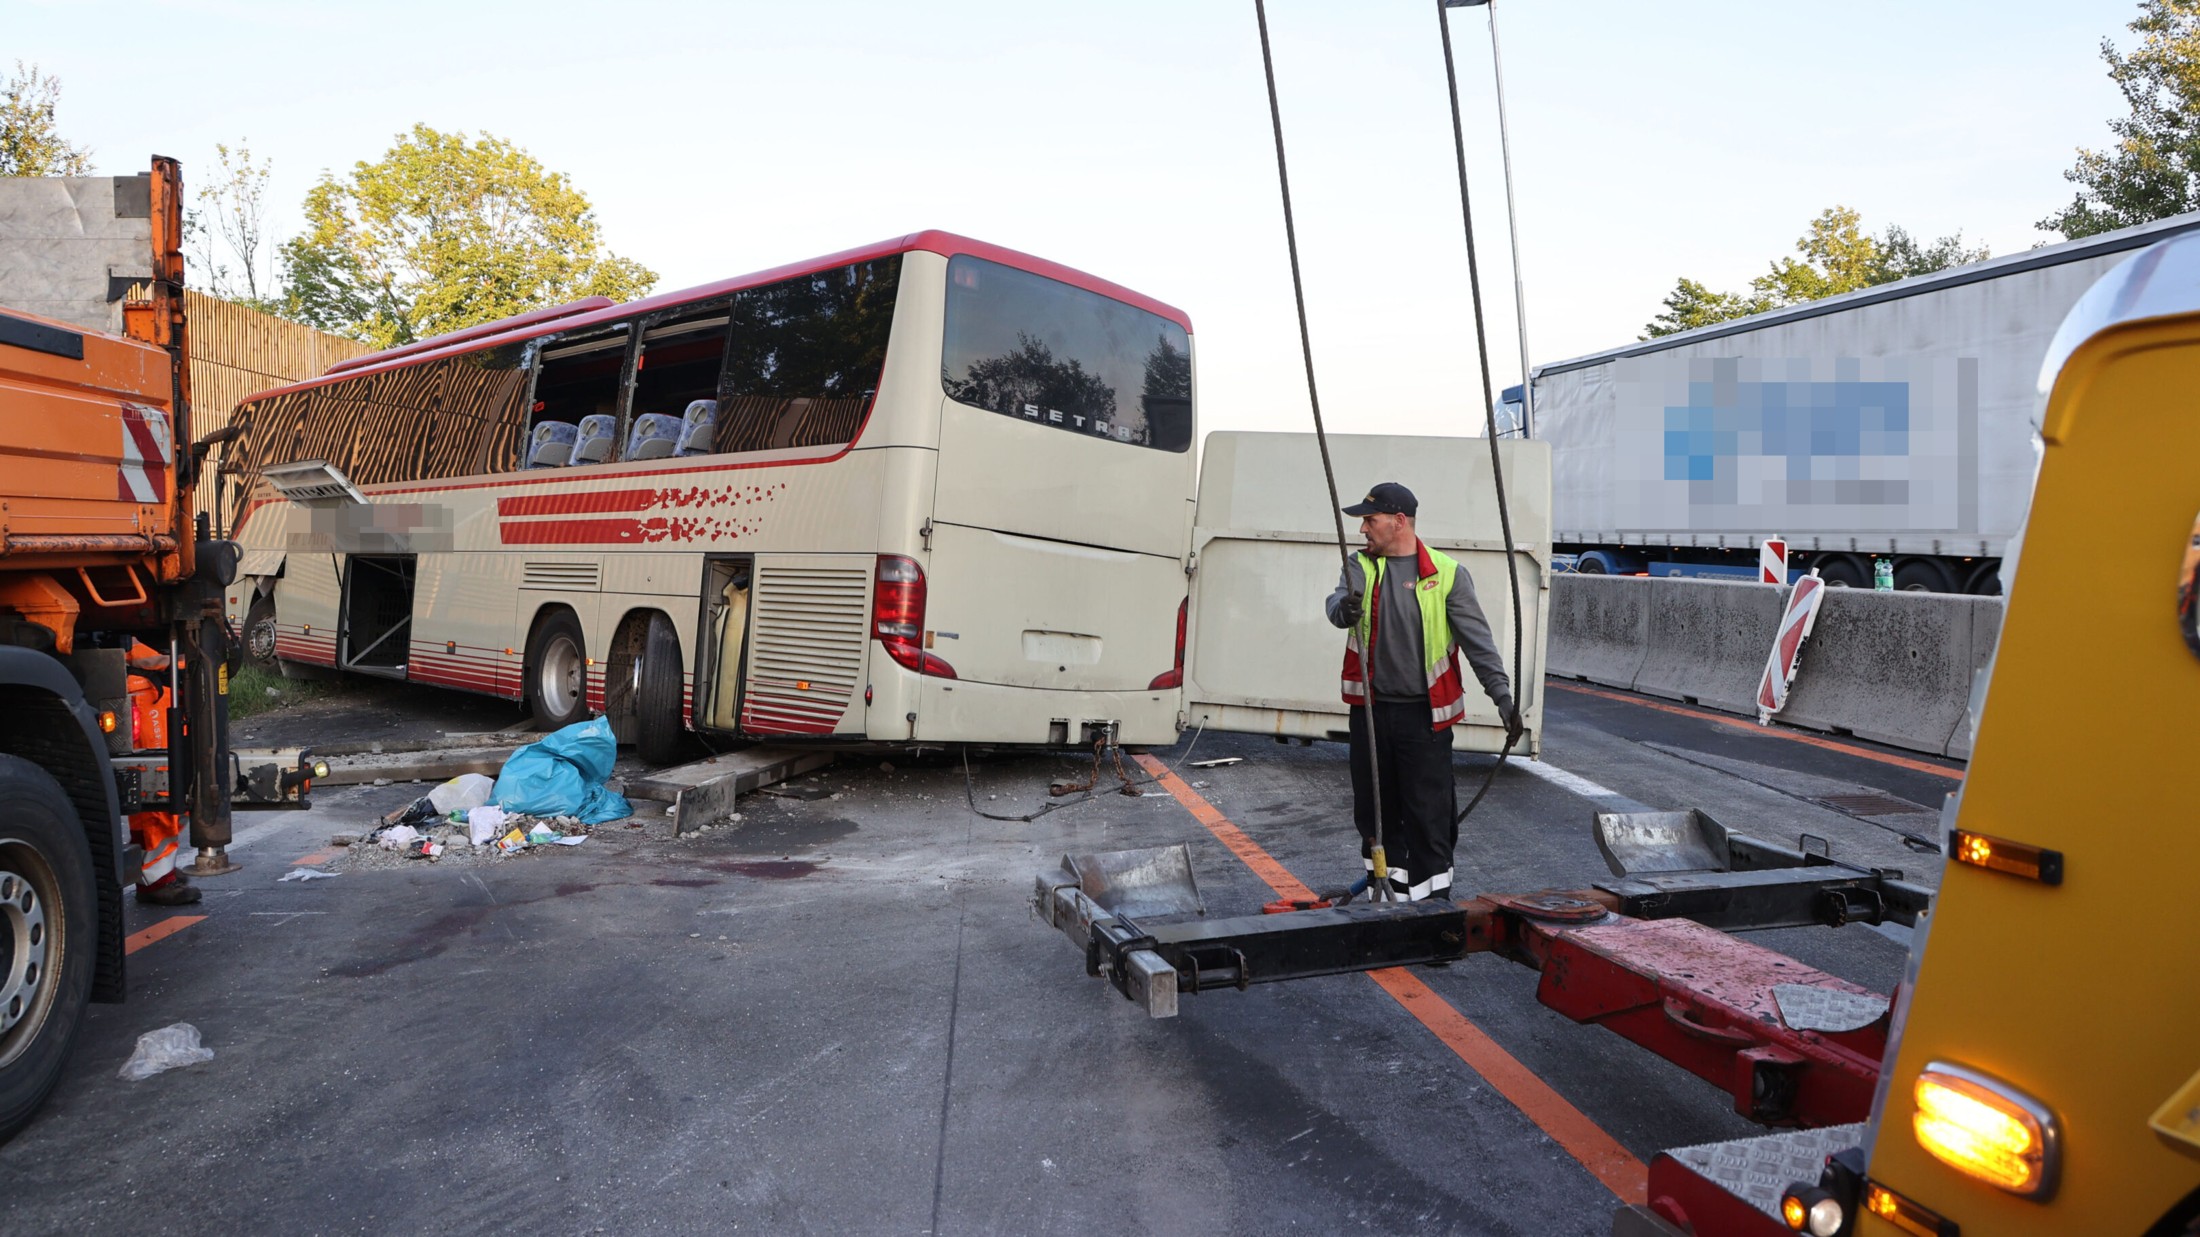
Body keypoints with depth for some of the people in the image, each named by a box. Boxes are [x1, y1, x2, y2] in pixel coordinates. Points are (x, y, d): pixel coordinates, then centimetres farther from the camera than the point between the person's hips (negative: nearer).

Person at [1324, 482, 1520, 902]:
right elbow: (1338, 604, -14)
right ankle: (1384, 889, 27)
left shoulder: (1446, 572, -2)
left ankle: (1433, 896, 9)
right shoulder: (1361, 565, 6)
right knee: (1373, 808, 11)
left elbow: (1477, 639, -3)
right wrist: (1345, 609, -39)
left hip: (1424, 714, -3)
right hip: (1371, 709, 3)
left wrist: (1502, 696, -11)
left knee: (1429, 812, -1)